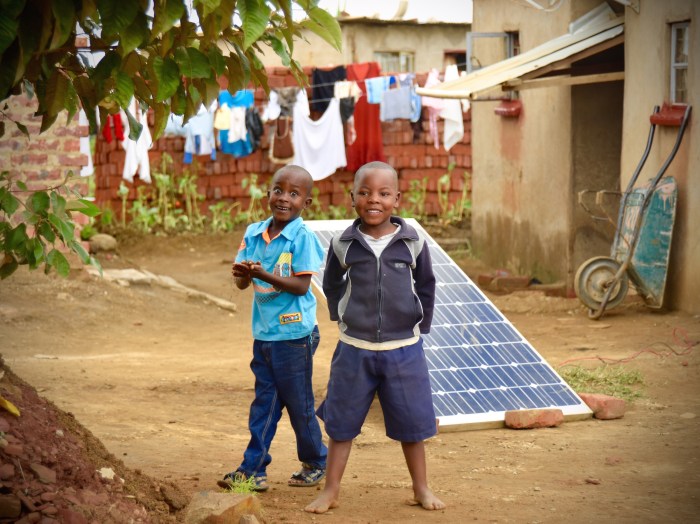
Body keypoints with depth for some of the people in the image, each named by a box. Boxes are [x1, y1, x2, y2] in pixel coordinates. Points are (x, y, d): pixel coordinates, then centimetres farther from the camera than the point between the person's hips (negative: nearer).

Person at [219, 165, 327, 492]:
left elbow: (301, 286, -18)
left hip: (294, 336, -5)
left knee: (299, 404, 7)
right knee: (263, 403, 9)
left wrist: (264, 275, -27)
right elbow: (242, 284, 4)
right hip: (262, 333, 5)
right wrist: (242, 275, -19)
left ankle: (316, 462, 25)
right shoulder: (254, 233, 4)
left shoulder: (302, 238, -12)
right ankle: (253, 468, 12)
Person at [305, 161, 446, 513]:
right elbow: (331, 285, 12)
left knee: (411, 423, 10)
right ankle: (330, 491, 19)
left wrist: (420, 327, 5)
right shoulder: (343, 244, -5)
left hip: (404, 349, 0)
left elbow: (426, 288, 8)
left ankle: (421, 488, 26)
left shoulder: (413, 243, -5)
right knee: (341, 422, 8)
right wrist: (343, 319, 6)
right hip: (354, 350, 0)